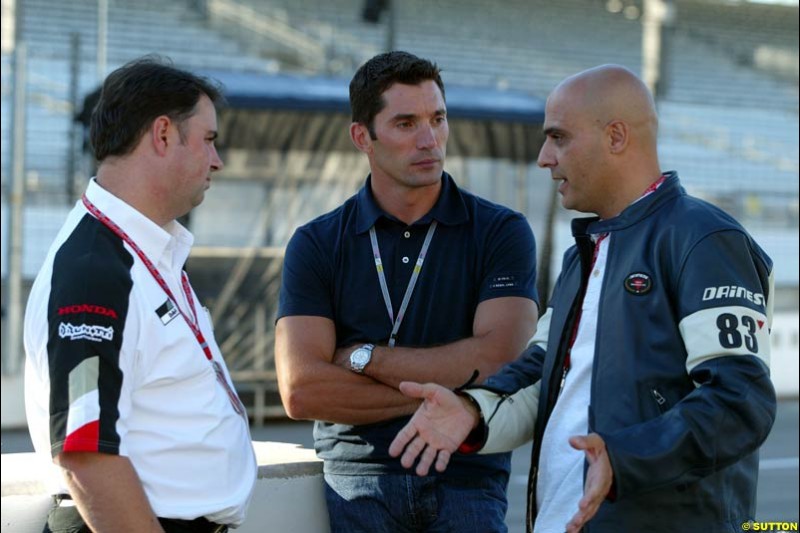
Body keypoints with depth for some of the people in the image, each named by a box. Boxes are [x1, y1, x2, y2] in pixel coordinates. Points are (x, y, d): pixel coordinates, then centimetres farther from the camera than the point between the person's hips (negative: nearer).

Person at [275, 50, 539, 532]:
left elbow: (498, 361, -12)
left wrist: (364, 357, -7)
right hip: (358, 482, 1)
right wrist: (441, 389, -9)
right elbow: (301, 391, -7)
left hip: (467, 480, 0)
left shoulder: (501, 233, 1)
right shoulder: (316, 244, 4)